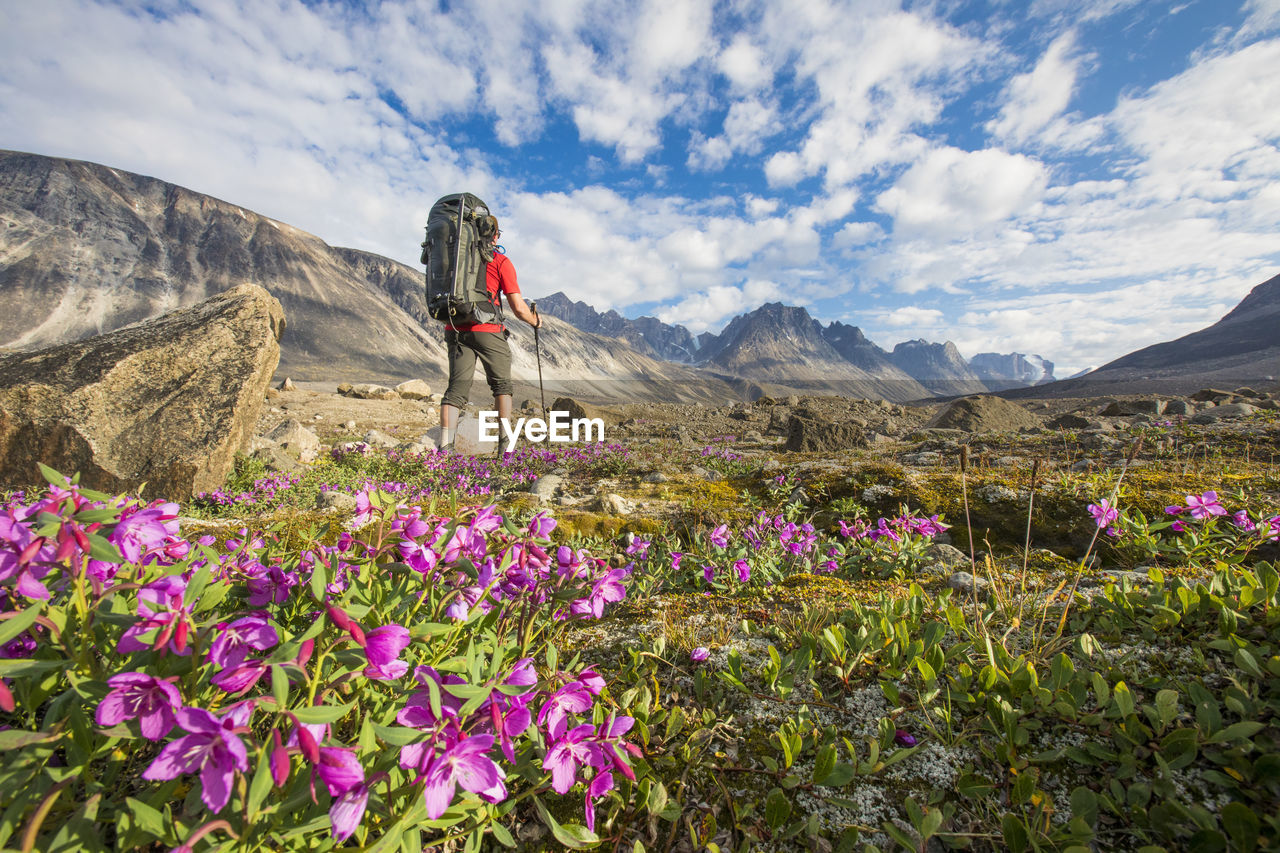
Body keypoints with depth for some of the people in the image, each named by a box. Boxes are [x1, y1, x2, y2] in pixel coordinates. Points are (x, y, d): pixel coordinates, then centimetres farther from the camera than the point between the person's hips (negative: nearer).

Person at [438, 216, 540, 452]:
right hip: (487, 330, -4)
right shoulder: (501, 261, 1)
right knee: (501, 384, 11)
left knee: (456, 388, 3)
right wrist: (535, 321, 14)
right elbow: (518, 308, -3)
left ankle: (445, 445, -9)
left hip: (455, 329, 4)